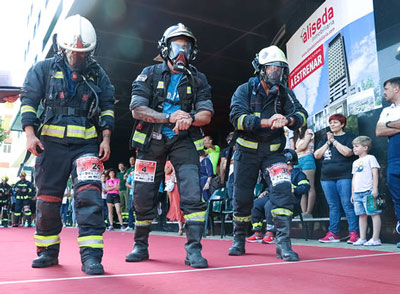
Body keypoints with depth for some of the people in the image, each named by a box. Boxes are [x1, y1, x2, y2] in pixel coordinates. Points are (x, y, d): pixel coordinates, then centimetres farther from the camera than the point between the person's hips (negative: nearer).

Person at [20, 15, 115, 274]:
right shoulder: (44, 69, 8)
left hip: (87, 145, 0)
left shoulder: (97, 74, 11)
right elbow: (29, 101, 4)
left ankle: (91, 255, -12)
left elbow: (108, 107, 10)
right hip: (51, 143, 1)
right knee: (48, 199, 7)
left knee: (89, 195, -14)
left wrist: (106, 139, 0)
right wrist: (30, 134, -7)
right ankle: (48, 251, 23)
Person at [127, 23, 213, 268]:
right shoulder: (150, 74, 3)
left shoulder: (198, 79, 7)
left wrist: (189, 118, -25)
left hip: (183, 142, 0)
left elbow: (206, 114, -2)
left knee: (193, 194, -15)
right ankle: (141, 246, 23)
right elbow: (137, 109, -8)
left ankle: (194, 250, -8)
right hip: (152, 141, 0)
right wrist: (169, 117, -21)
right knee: (144, 197, 5)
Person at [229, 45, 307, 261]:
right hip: (247, 150, -1)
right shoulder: (245, 90, -5)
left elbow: (301, 114, -8)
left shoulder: (284, 93, 3)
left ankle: (283, 244, -12)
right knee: (242, 197, 5)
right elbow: (237, 117, -20)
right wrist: (267, 122, -33)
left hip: (273, 151, 1)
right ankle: (239, 240, 26)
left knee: (283, 189, -19)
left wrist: (287, 120, -31)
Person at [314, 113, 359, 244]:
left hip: (344, 177, -5)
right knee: (333, 206, 7)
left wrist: (334, 140, -7)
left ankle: (354, 233, -3)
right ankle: (333, 234, 10)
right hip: (327, 177, 5)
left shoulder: (348, 137, 4)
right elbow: (316, 155, 9)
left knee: (347, 205, -8)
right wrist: (328, 143, -1)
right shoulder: (325, 139, 19)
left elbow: (347, 152, -14)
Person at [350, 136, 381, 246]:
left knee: (374, 214, -4)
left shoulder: (370, 158, 0)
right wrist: (352, 193, 18)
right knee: (361, 215, 9)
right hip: (357, 192, 7)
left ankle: (375, 239, -2)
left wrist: (375, 189, -15)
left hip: (368, 191, -7)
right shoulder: (355, 162, 21)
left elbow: (375, 174, -8)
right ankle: (362, 238, 13)